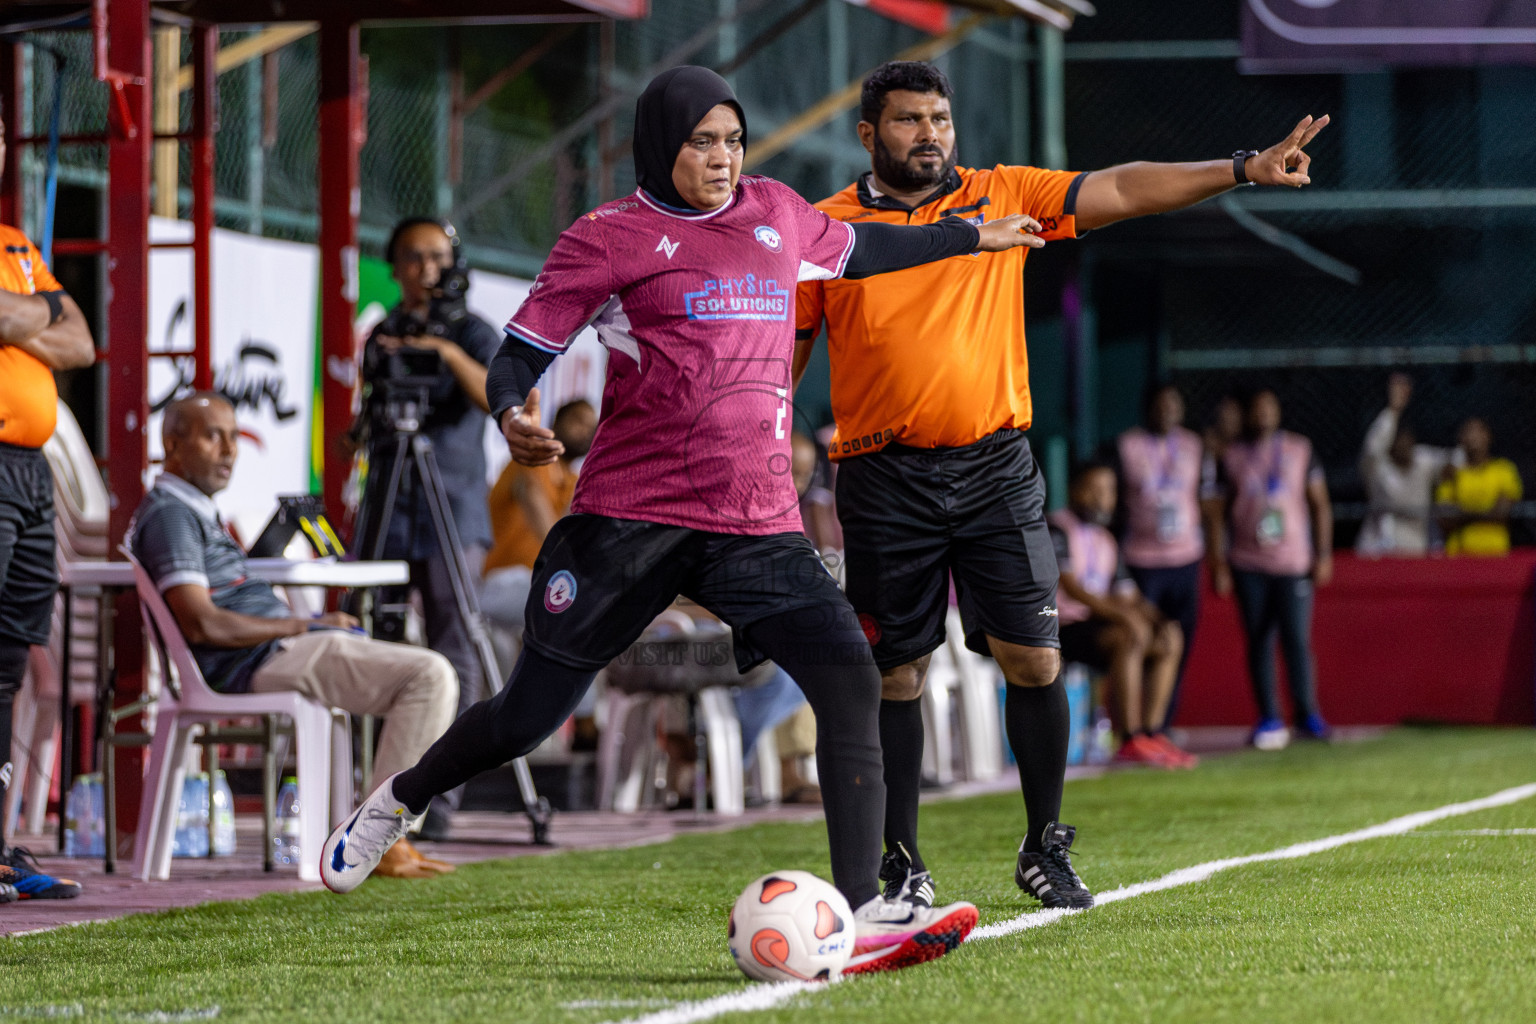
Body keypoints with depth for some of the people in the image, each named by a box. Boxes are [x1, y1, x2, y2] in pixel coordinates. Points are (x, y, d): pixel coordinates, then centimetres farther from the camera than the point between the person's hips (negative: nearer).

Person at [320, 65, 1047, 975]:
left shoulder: (776, 214, 15)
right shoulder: (612, 236, -2)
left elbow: (858, 249, 35)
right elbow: (521, 351, -3)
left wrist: (976, 237, 44)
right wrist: (514, 415, -25)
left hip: (759, 525, 4)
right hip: (631, 517, -4)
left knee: (852, 684, -17)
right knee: (528, 718, 6)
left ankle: (863, 917, -21)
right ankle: (400, 800, 37)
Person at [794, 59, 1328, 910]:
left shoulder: (1001, 196, 7)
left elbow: (1119, 191, 1)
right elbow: (782, 353, 10)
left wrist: (1242, 169, -8)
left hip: (993, 464, 1)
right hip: (883, 479, -1)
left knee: (1032, 656, -4)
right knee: (894, 673, 2)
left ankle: (1045, 848, 11)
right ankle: (900, 866, 12)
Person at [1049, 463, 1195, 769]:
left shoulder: (1106, 541, 19)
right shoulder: (1057, 529, -8)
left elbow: (1127, 595, 17)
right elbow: (1069, 585, -20)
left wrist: (1158, 619, -4)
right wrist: (1119, 613, -29)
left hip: (1093, 625, 9)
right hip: (1060, 627, -9)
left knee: (1169, 639, -3)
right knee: (1131, 635, -30)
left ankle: (1150, 735, -11)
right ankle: (1131, 741, -33)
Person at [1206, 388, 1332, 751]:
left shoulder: (1300, 450, 7)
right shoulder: (1232, 456, 7)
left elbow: (1319, 503, 9)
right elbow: (1217, 512, 8)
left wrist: (1323, 554, 2)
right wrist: (1218, 563, 2)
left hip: (1294, 562, -1)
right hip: (1248, 564, 1)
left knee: (1296, 638, -10)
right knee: (1259, 641, 2)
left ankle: (1307, 713, -1)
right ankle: (1269, 719, 8)